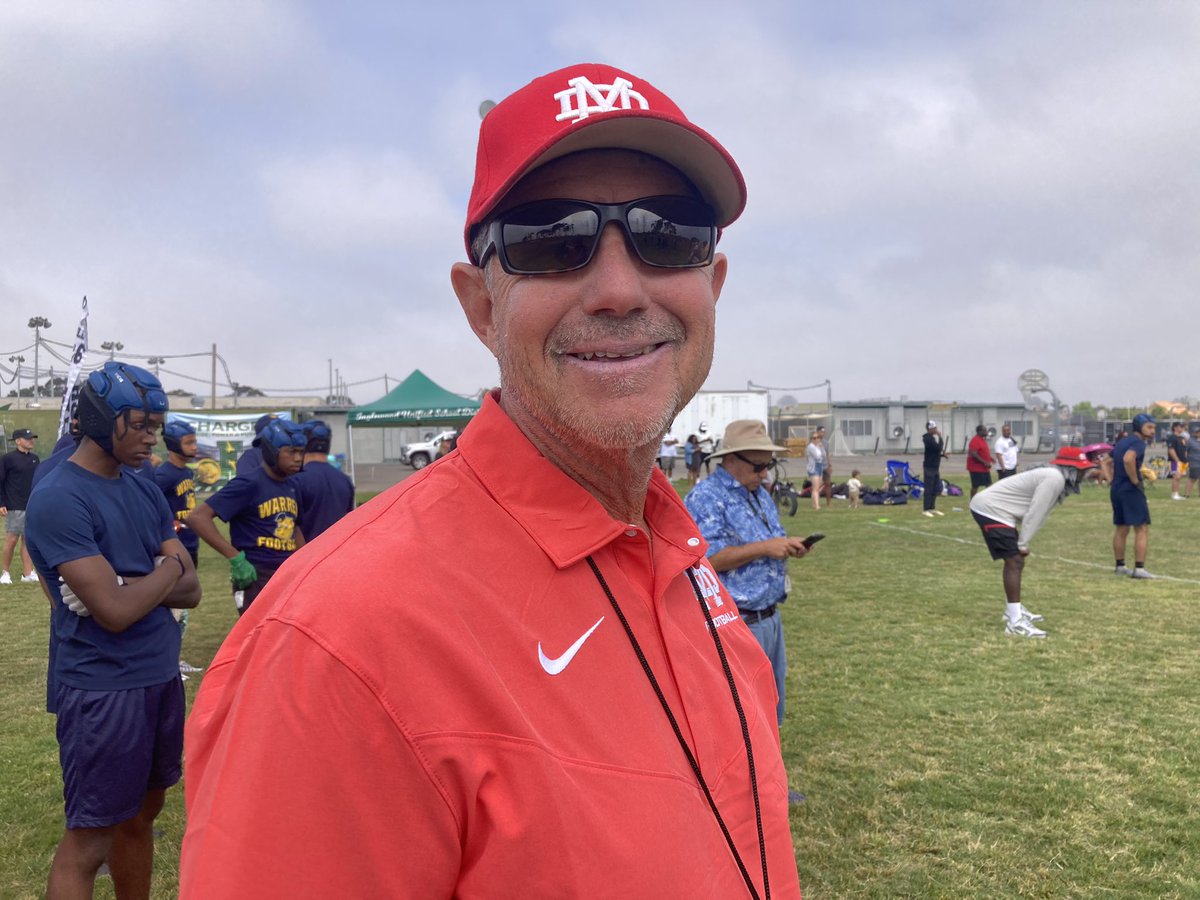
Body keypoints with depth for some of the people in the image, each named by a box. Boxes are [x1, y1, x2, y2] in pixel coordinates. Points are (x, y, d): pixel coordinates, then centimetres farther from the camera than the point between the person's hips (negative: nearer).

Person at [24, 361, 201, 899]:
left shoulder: (145, 492, 8)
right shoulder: (58, 499, -16)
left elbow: (190, 590, 3)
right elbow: (115, 611, -22)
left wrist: (123, 584, -14)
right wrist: (168, 567, -5)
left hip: (162, 676, 7)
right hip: (102, 689, -7)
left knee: (141, 815, 19)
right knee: (89, 840, 3)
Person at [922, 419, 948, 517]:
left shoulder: (932, 438, 14)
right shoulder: (928, 438, -16)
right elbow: (938, 448, -24)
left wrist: (943, 455, 6)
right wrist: (940, 437, -13)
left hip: (935, 467, 10)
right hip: (929, 467, -10)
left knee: (935, 489, 13)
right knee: (928, 489, -6)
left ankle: (932, 508, 20)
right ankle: (925, 510, -1)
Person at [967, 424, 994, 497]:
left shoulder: (983, 439, 14)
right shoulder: (975, 440, -17)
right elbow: (973, 454, -26)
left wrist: (989, 458, 9)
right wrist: (985, 462, -25)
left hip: (984, 468, 10)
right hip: (976, 468, -10)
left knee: (988, 484, 11)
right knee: (975, 486, -3)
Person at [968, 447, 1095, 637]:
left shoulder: (1053, 476, 17)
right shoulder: (1054, 478, -15)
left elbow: (1037, 512, 14)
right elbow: (1035, 512, -17)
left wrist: (1022, 541, 6)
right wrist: (1023, 543, -11)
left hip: (990, 508, 11)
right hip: (991, 509, -11)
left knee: (1015, 560, 22)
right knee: (1015, 562, -13)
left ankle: (1013, 610, 34)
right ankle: (1015, 622, -15)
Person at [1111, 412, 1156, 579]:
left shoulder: (1122, 441, 16)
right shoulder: (1138, 442, -12)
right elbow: (1128, 459, -32)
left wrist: (1112, 479, 13)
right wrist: (1136, 481, -21)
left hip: (1116, 490, 9)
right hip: (1131, 491, -9)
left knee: (1121, 529, 16)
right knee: (1142, 529, -4)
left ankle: (1120, 566, 23)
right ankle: (1139, 568, -8)